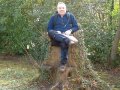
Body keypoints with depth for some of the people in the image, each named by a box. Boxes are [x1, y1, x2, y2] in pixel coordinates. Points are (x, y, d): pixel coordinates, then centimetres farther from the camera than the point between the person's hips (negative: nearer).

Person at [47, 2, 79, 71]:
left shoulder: (71, 16, 16)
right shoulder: (53, 17, 16)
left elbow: (76, 27, 13)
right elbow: (49, 29, 11)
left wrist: (70, 30, -9)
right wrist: (56, 32, -10)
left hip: (67, 35, -1)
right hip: (57, 37, 1)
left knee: (64, 43, -39)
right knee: (51, 33, -35)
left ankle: (63, 63, -42)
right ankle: (69, 40, -51)